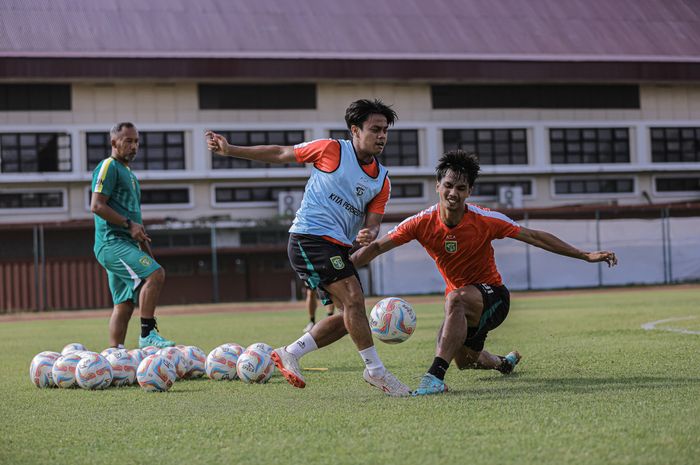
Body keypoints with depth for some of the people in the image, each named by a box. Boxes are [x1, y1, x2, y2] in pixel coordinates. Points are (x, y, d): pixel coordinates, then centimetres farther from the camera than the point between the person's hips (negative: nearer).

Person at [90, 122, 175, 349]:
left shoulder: (129, 174, 25)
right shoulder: (108, 167, -5)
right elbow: (97, 205, -15)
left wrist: (148, 253, 24)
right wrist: (129, 224, -18)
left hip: (126, 245, 10)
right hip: (112, 243, -10)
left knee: (124, 304, 6)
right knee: (155, 274, -24)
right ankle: (147, 334, -21)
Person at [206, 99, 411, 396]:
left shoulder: (382, 180, 11)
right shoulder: (332, 150, -4)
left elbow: (372, 223, 7)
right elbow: (280, 154, 4)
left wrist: (368, 235, -19)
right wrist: (230, 150, 4)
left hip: (339, 248, 8)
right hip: (310, 236, -8)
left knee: (349, 316, 4)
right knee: (354, 299, -18)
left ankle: (289, 354, 14)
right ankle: (375, 370, -10)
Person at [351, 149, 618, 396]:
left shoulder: (484, 220, -19)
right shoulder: (422, 223, -14)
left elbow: (535, 237, -14)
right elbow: (377, 247, -10)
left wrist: (586, 256, -17)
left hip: (492, 296, -5)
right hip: (460, 300, 5)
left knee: (455, 299, -37)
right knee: (465, 361, 16)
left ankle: (436, 375, -42)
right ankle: (503, 362, 53)